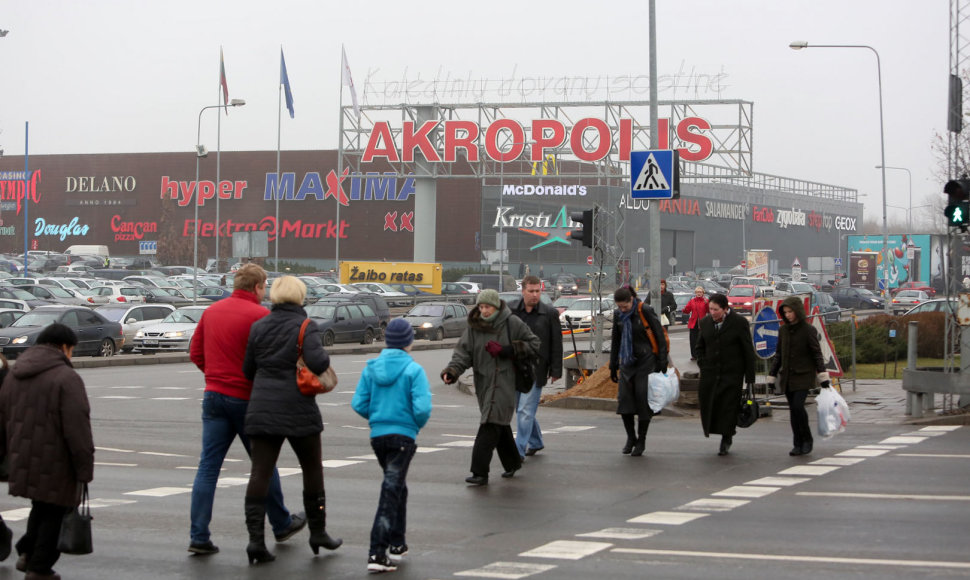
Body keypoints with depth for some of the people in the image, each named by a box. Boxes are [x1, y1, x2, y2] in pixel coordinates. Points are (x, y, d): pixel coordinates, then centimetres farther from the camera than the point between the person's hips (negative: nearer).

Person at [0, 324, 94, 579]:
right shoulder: (66, 378, -13)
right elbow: (77, 429, -17)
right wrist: (85, 468, -14)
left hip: (23, 461, 7)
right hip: (54, 463, -7)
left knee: (41, 507, 24)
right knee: (53, 512, 5)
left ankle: (27, 553, 16)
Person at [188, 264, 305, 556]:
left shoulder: (212, 311, 8)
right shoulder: (260, 315, -12)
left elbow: (195, 352, 12)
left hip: (214, 396, 5)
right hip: (246, 398, -5)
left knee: (208, 466, 2)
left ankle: (199, 537, -3)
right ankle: (282, 524, 27)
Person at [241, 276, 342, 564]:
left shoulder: (258, 327, 6)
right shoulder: (305, 327, -8)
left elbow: (248, 369, 8)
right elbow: (318, 362, -23)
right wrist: (324, 356, -1)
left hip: (261, 409, 3)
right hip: (298, 410, -3)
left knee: (260, 473, 1)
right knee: (313, 469, 14)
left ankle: (255, 538, -8)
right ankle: (318, 532, 22)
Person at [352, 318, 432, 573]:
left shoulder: (371, 368, 1)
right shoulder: (413, 370, -11)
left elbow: (359, 404, -2)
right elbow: (422, 408, -18)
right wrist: (417, 425, 2)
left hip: (377, 435, 5)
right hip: (403, 436, -5)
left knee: (396, 487, 23)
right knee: (391, 492, -4)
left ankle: (397, 544, 30)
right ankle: (377, 553, -11)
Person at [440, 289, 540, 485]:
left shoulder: (512, 323, -4)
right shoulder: (473, 327, 6)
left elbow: (534, 344, 0)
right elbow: (463, 352, -1)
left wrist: (507, 350, -13)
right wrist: (452, 371, -20)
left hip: (504, 382, -5)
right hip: (483, 382, 5)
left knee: (490, 426, -15)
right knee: (500, 425, 15)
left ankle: (480, 472, -18)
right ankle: (512, 462, 36)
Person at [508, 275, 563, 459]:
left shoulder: (549, 313, -3)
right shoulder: (511, 310, 3)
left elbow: (556, 344, 0)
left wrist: (555, 370, -2)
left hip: (535, 369, -4)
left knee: (525, 411, -9)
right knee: (524, 410, 15)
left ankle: (519, 451, -6)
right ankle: (536, 442, 34)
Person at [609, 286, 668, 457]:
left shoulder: (645, 311, -12)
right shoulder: (618, 314, 5)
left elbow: (660, 337, -9)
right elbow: (615, 341, 17)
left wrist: (662, 363, -12)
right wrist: (613, 366, 17)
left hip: (646, 362, -5)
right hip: (627, 362, 5)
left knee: (643, 400, -5)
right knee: (624, 398, -4)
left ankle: (641, 441, 6)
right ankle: (630, 438, 12)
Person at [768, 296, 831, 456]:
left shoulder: (808, 330, -6)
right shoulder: (783, 330, 9)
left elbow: (817, 354, -7)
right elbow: (779, 355, 17)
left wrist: (823, 377, -12)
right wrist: (772, 375, 15)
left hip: (803, 376, -5)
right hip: (787, 376, 5)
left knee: (798, 406, -18)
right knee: (793, 410, 4)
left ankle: (807, 440, 0)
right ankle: (798, 444, 11)